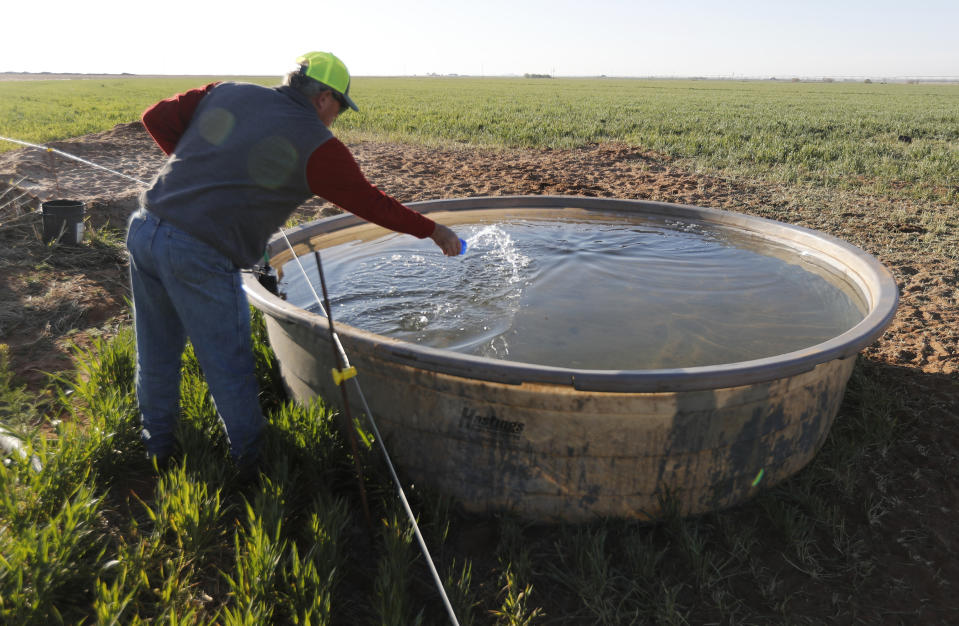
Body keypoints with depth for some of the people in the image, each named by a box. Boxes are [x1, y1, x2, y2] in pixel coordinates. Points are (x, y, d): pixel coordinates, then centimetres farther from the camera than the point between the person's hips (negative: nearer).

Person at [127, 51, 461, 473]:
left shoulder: (225, 93, 12)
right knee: (228, 367, 10)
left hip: (144, 228, 7)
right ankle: (251, 459, 28)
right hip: (198, 256, -7)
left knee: (156, 354, 21)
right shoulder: (315, 145, -3)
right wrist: (434, 231, 17)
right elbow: (372, 204, 5)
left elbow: (157, 118, 16)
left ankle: (159, 448, 41)